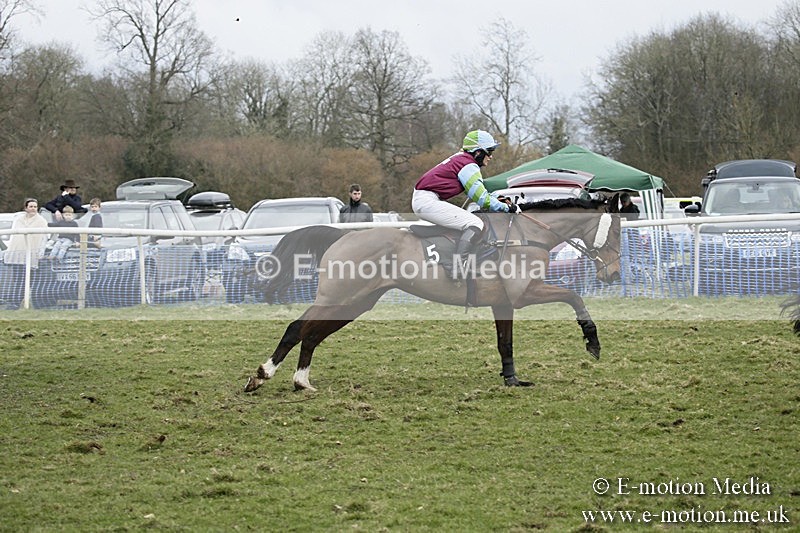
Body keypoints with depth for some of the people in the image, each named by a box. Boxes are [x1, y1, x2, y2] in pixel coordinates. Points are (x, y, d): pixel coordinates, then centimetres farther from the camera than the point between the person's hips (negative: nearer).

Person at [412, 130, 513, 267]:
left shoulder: (460, 158, 19)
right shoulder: (469, 166, -11)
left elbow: (478, 190, 28)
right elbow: (482, 199, -12)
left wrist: (498, 200, 21)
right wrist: (507, 207, -3)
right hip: (427, 202, -11)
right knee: (475, 224, -15)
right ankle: (459, 265, -24)